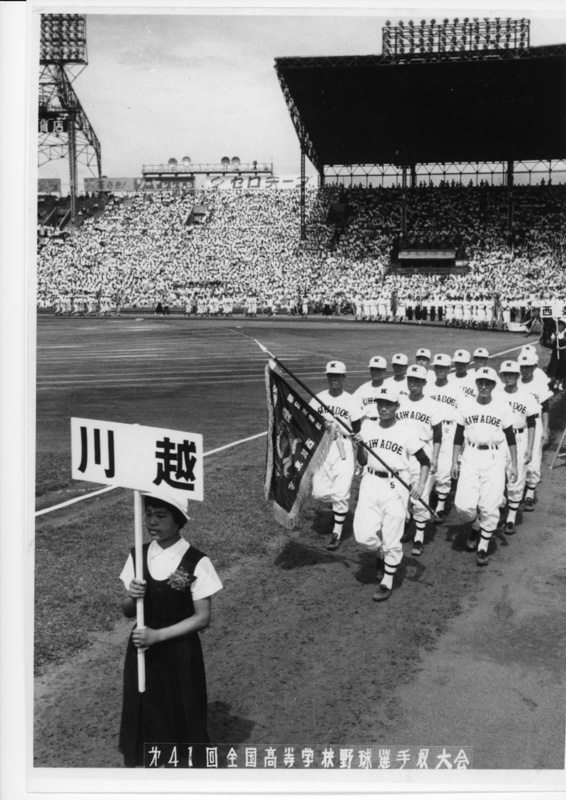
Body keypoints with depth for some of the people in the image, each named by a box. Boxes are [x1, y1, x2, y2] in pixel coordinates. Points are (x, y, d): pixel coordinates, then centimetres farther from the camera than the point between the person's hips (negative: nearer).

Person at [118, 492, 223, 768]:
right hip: (142, 648, 4)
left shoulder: (196, 563, -15)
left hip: (180, 651, -3)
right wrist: (132, 597, -19)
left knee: (185, 713, 10)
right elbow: (128, 611, 4)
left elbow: (202, 618, -13)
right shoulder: (138, 556, -3)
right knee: (141, 711, 13)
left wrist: (158, 635, -18)